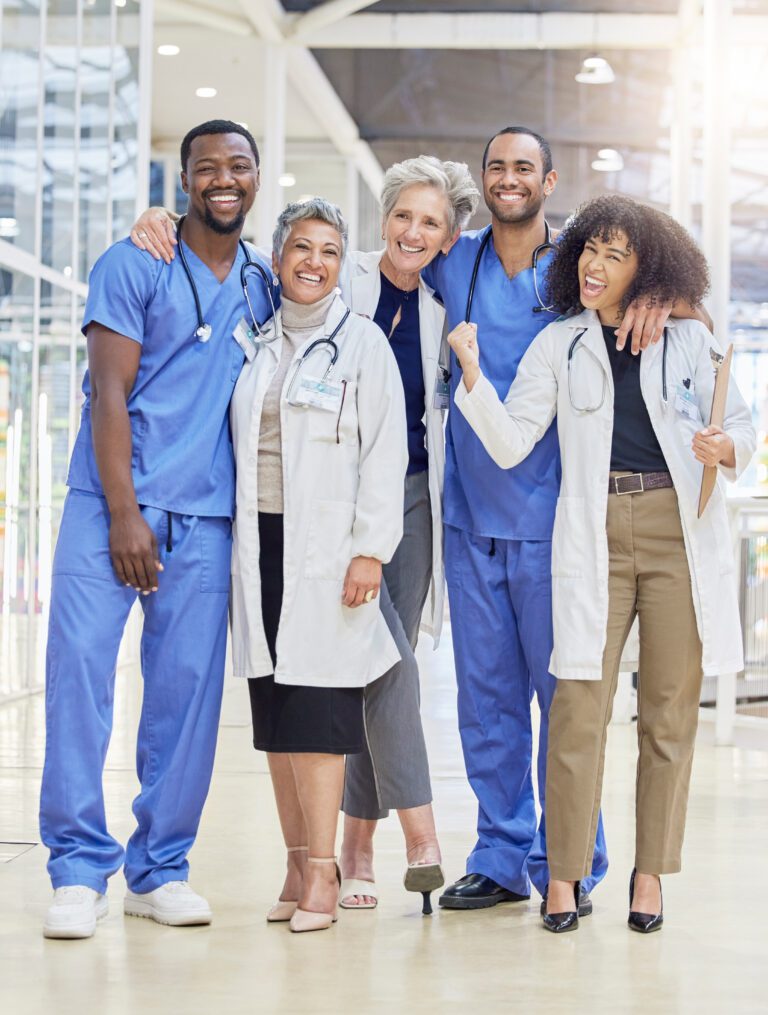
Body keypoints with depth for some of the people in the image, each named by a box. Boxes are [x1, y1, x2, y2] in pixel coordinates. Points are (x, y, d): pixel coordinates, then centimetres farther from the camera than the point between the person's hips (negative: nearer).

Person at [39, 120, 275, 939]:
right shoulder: (134, 266, 0)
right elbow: (109, 394, -6)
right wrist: (124, 513, -13)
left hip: (206, 516, 4)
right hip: (112, 502, -4)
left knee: (188, 685, 1)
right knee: (80, 661, -13)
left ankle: (160, 869, 10)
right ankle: (80, 869, -6)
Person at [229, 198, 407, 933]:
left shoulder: (362, 342, 1)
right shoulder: (256, 342, 14)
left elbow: (385, 452, -4)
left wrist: (370, 550, -11)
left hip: (328, 546, -4)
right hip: (261, 541, 5)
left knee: (314, 704, -9)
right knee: (273, 708, 4)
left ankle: (321, 872, -6)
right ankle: (298, 865, 10)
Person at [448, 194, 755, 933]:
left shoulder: (688, 340, 10)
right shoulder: (559, 345, 10)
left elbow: (741, 425, 14)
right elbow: (510, 444, 2)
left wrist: (727, 448, -8)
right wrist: (472, 374, -11)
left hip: (681, 534, 1)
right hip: (596, 536, 0)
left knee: (670, 710, 2)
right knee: (580, 705, -7)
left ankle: (650, 874, 11)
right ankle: (564, 874, 2)